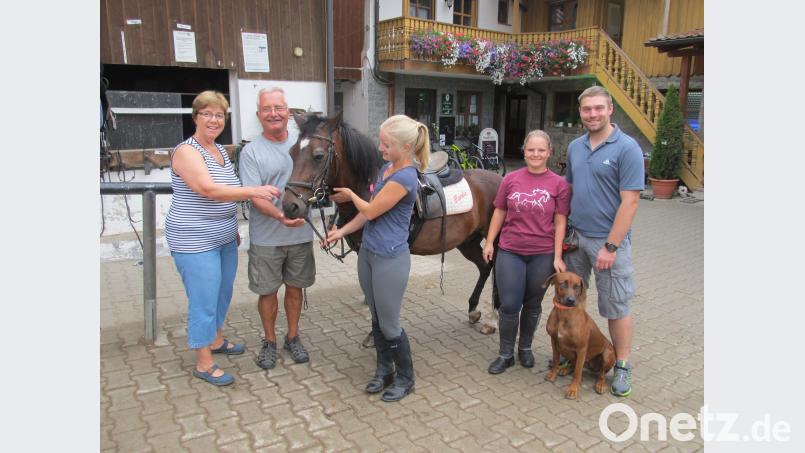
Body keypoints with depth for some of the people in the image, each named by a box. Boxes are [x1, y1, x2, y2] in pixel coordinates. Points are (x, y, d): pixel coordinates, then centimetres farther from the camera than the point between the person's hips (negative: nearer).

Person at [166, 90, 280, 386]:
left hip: (224, 239, 9)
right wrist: (253, 191, -37)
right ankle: (203, 364, 14)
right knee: (204, 300, 0)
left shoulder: (220, 150, 10)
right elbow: (208, 189, -30)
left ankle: (215, 340, 42)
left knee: (223, 293, 21)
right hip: (195, 242, -9)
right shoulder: (186, 151, -16)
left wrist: (233, 228, 22)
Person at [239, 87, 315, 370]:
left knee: (295, 287, 15)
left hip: (300, 234, 3)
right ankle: (269, 341, 31)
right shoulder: (251, 152, -8)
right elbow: (255, 196, -15)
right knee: (267, 291, 10)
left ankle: (292, 338, 34)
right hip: (266, 238, -2)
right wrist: (280, 215, -32)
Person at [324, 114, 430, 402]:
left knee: (389, 325, 5)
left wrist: (350, 195, 4)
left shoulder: (405, 177, -20)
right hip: (368, 253, 9)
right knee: (376, 319, 19)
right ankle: (385, 370, 37)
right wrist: (342, 231, 2)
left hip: (390, 259, -9)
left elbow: (372, 211, -15)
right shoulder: (386, 168, 9)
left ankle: (405, 379, 25)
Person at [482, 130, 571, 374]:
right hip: (510, 252, 1)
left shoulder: (559, 184, -4)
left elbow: (560, 222, -4)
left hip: (542, 255, 0)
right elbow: (499, 212, 7)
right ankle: (505, 354, 20)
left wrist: (557, 257, -8)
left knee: (533, 305, 14)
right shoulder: (511, 179, 0)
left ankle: (525, 347, 35)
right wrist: (489, 242, 5)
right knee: (509, 305, 2)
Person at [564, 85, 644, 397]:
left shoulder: (627, 148, -12)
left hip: (608, 241, -6)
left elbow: (629, 201, -16)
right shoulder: (575, 147, 7)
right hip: (575, 237, 6)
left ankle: (622, 366, 23)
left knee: (615, 306, 6)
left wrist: (610, 246, -18)